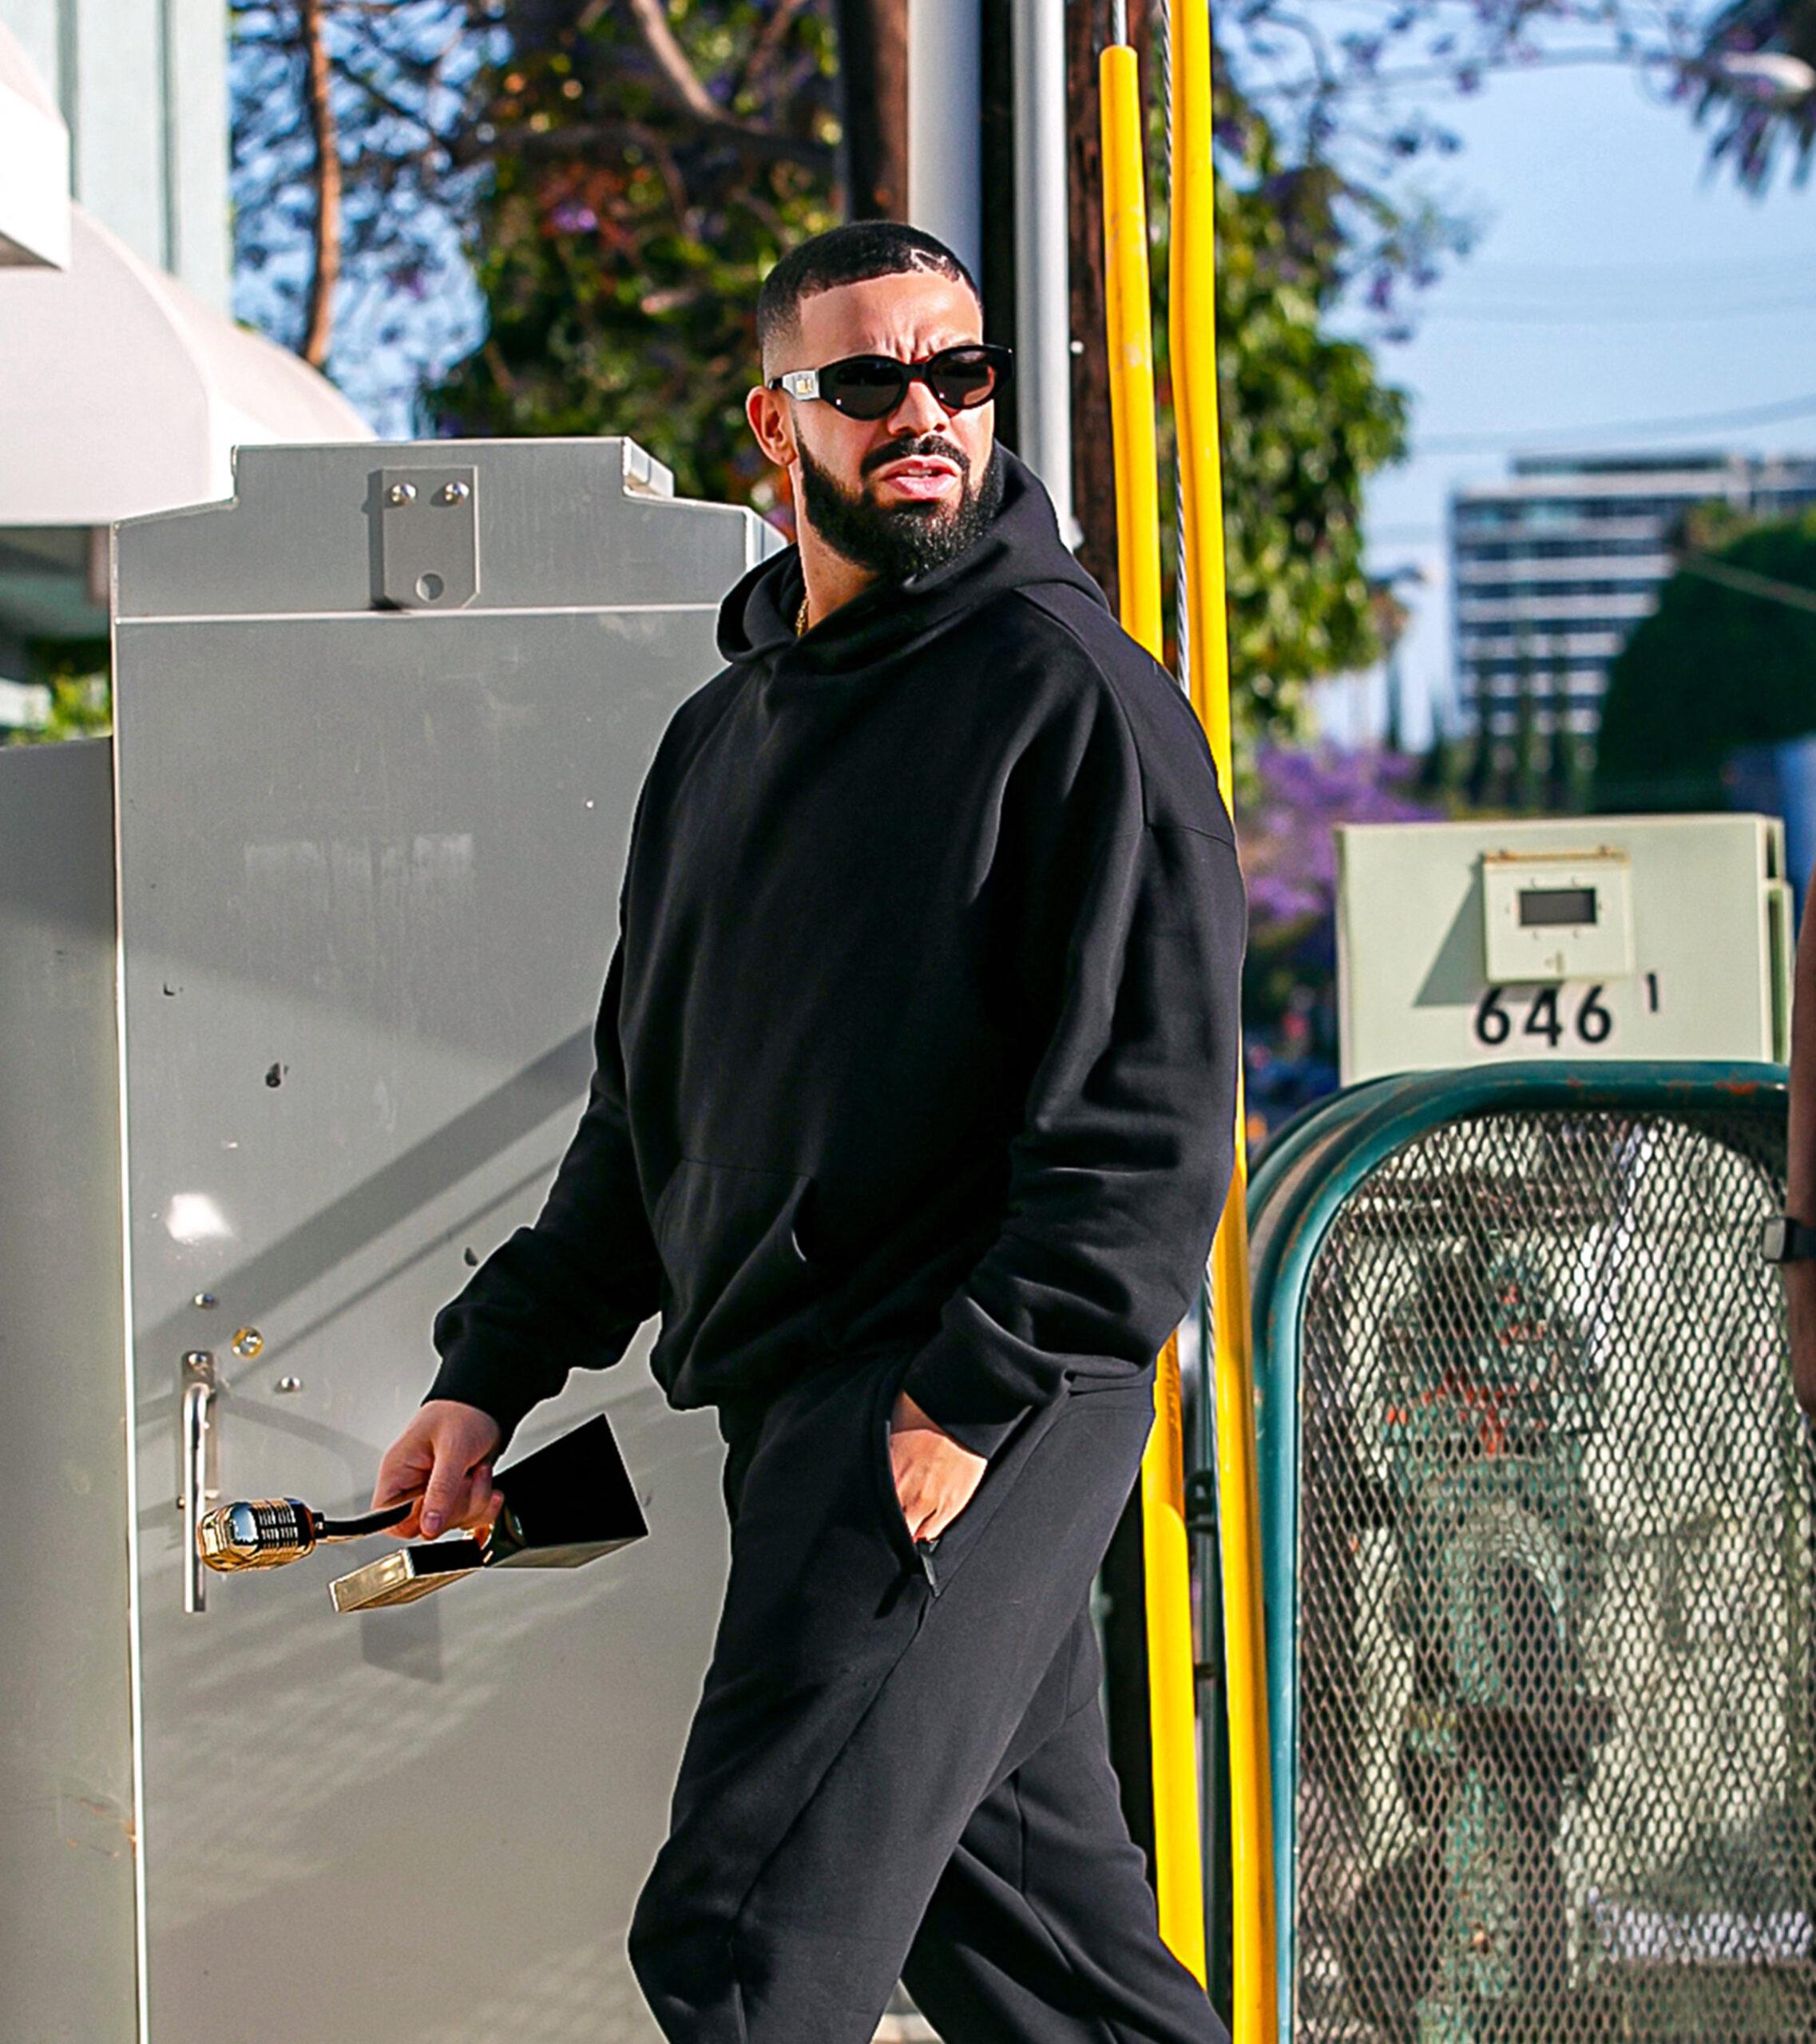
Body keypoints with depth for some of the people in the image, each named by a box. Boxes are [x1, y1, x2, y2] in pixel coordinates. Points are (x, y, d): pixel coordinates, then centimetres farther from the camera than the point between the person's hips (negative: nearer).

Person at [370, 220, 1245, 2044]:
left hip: (988, 1408, -8)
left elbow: (1151, 1118, -13)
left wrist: (970, 1395, -19)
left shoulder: (1073, 692, -5)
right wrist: (493, 1369, 17)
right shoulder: (725, 731, 20)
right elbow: (646, 1110, 26)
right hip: (788, 1408, 8)